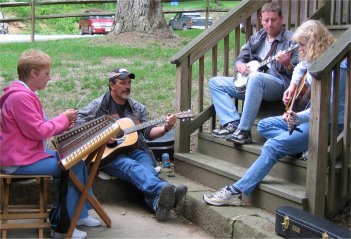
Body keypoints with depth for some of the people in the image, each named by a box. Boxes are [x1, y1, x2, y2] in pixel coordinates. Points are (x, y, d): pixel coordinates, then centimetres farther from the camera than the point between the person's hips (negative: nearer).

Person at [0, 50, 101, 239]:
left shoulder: (25, 94, 13)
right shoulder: (20, 97, -23)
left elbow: (36, 126, 14)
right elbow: (38, 131, -23)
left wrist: (63, 124, -1)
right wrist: (63, 118, -9)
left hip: (29, 152, 11)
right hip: (19, 162, -11)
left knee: (77, 161, 9)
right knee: (73, 168, -12)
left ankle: (79, 214, 17)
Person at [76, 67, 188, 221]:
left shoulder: (137, 108, 20)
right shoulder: (99, 105, 9)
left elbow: (148, 132, 13)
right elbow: (78, 121, 0)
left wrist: (166, 128, -6)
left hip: (134, 150, 4)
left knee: (147, 167, -32)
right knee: (133, 167, -36)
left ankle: (158, 203, -61)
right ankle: (164, 189, -64)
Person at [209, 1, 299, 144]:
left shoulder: (291, 40, -1)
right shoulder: (256, 38, 16)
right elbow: (239, 59, 20)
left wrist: (287, 65, -28)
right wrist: (240, 66, -4)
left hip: (280, 84, -7)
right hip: (250, 83, 7)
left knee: (255, 78, -40)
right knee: (215, 82, -2)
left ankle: (244, 131, -36)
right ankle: (233, 124, -20)